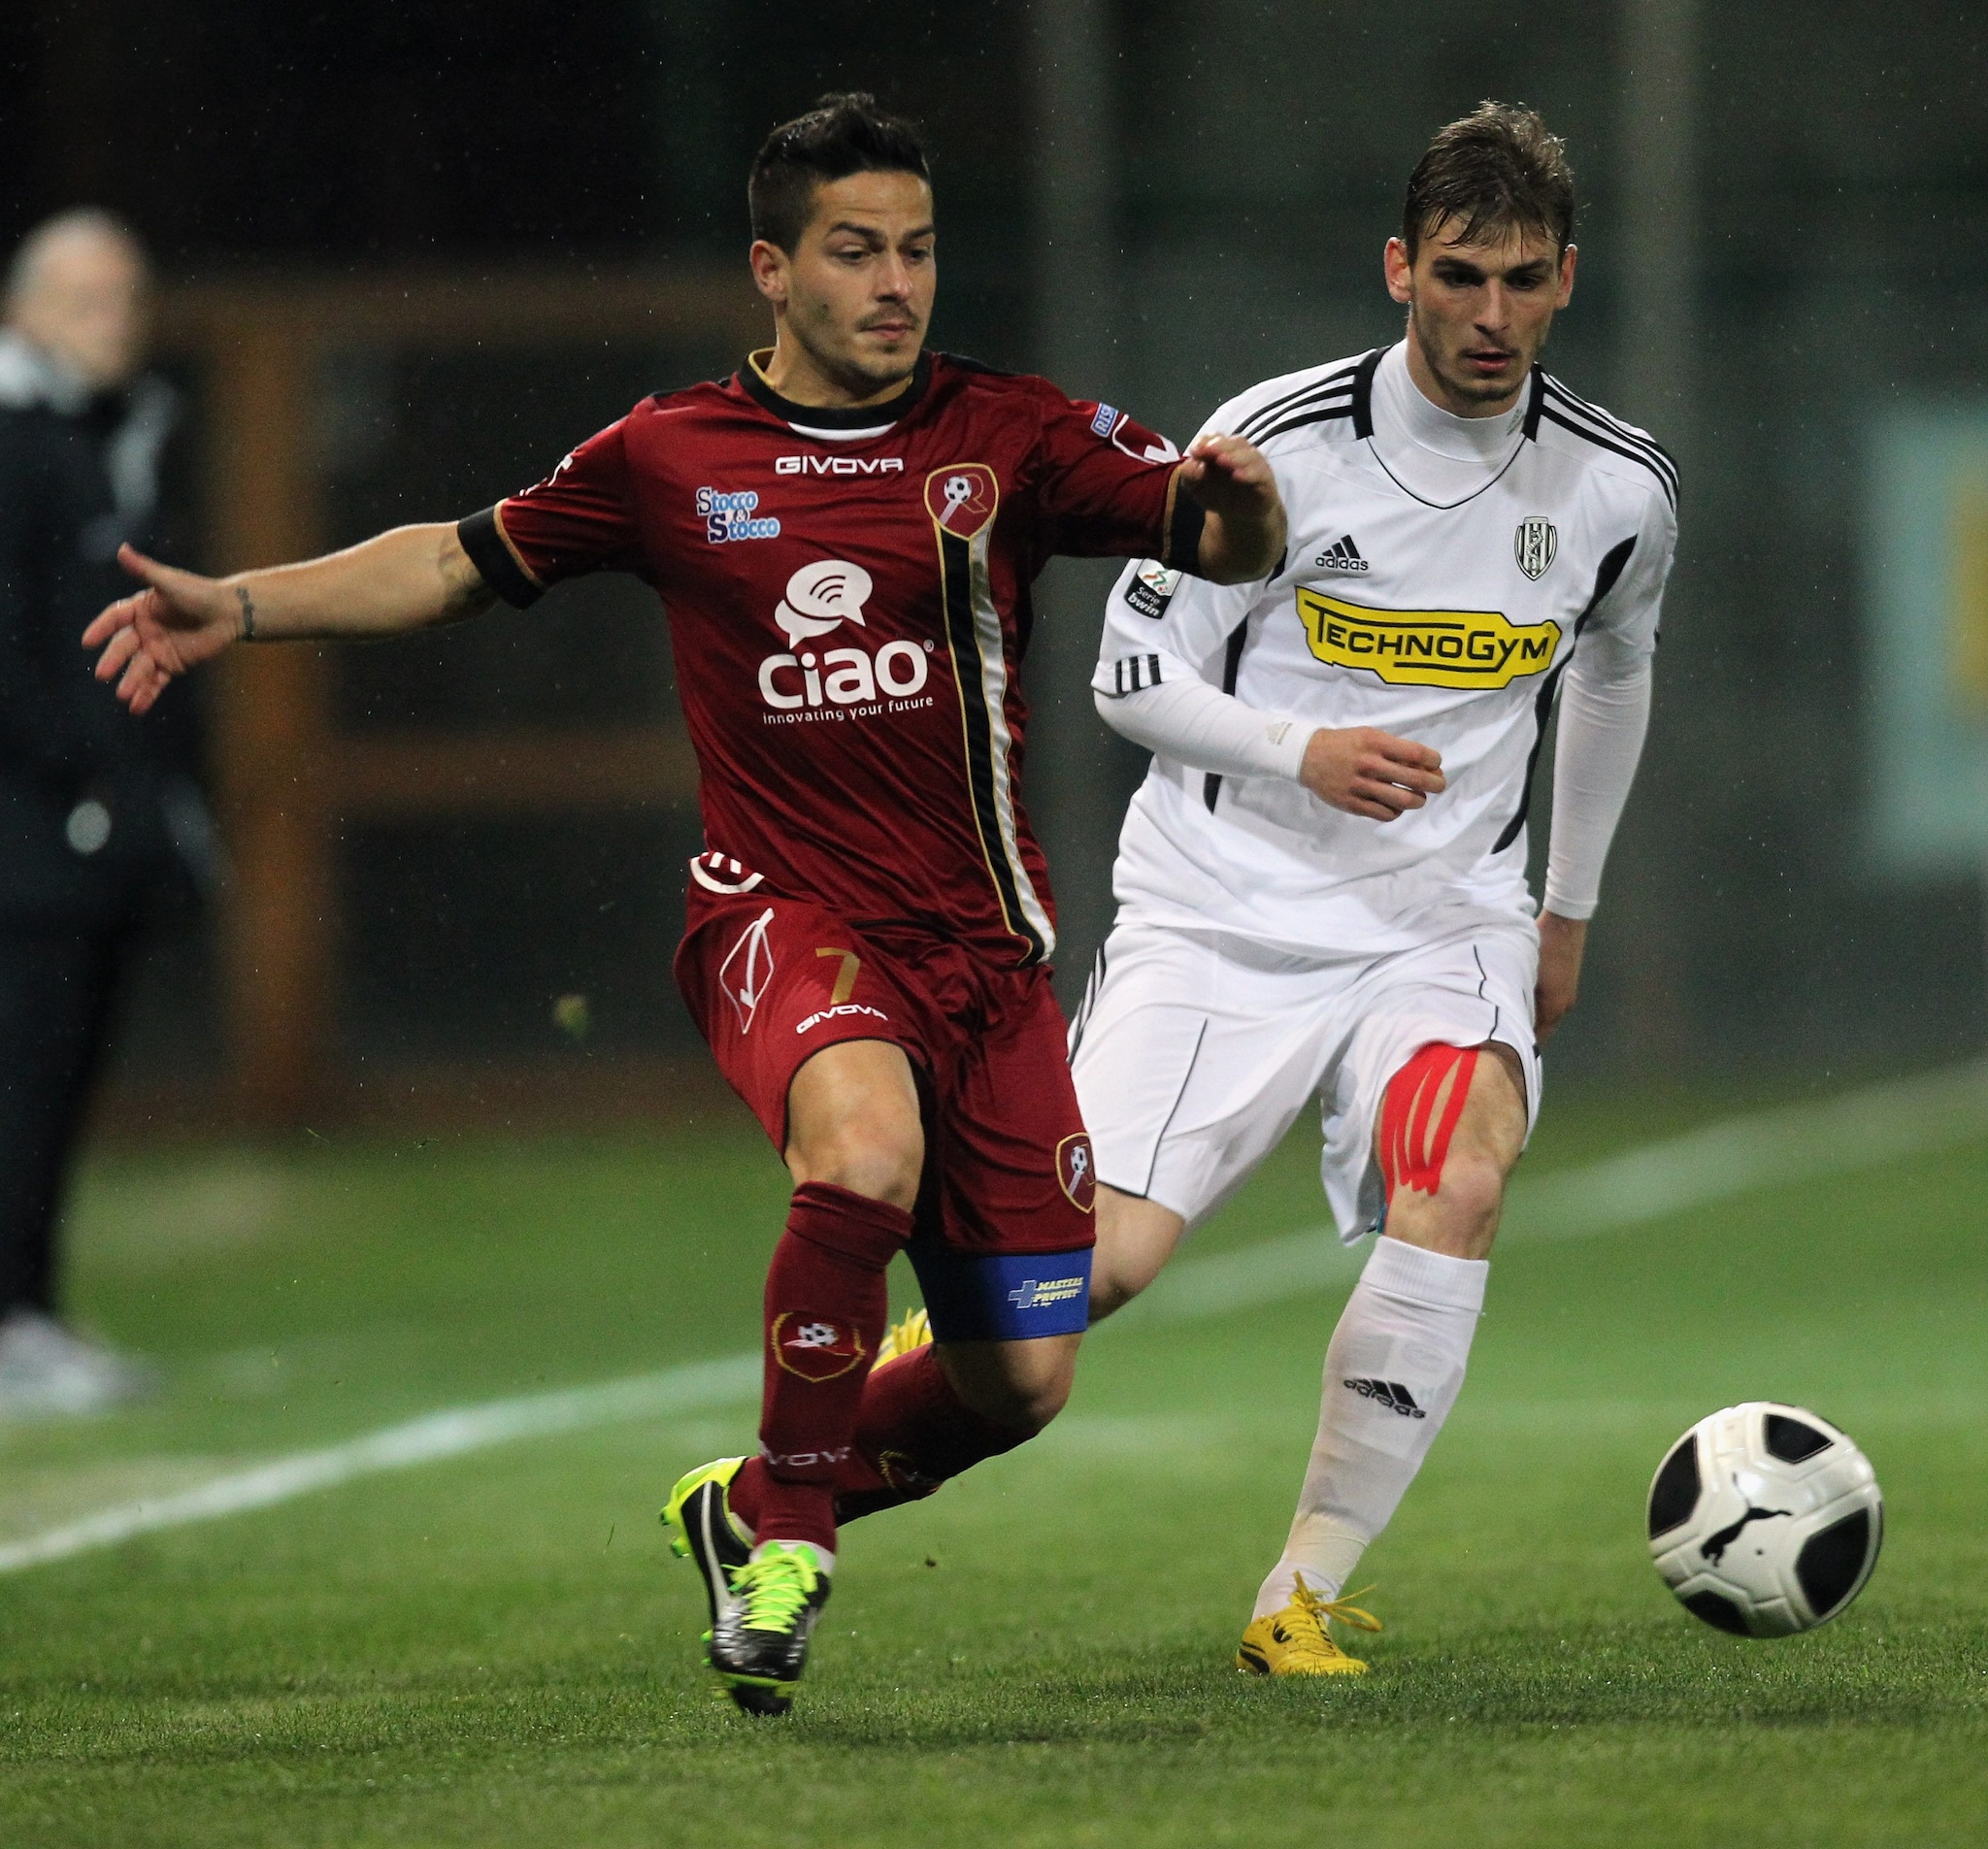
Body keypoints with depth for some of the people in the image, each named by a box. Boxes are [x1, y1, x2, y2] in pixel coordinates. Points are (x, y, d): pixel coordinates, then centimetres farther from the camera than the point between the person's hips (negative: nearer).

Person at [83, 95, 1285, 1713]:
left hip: (982, 940, 3)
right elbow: (462, 562, 17)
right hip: (783, 915, -3)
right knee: (864, 1154, -36)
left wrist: (1239, 501, -25)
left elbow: (1233, 547, -1)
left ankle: (751, 1510, 30)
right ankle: (792, 1531, -14)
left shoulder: (1009, 438, 4)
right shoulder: (673, 459, 5)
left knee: (1018, 1381, 1)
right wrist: (238, 607, 8)